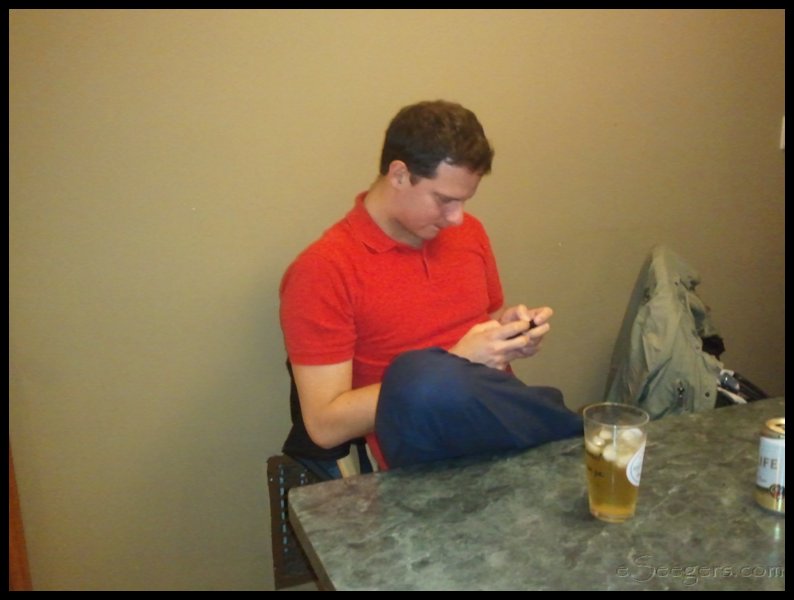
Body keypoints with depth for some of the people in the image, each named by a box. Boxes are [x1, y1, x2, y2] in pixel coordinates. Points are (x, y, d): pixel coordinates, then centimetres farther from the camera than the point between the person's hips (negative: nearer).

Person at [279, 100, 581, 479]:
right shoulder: (324, 270, -11)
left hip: (501, 414, 5)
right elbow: (325, 424, -14)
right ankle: (585, 433, -15)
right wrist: (458, 364, -20)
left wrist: (508, 330, -1)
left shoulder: (469, 232, 8)